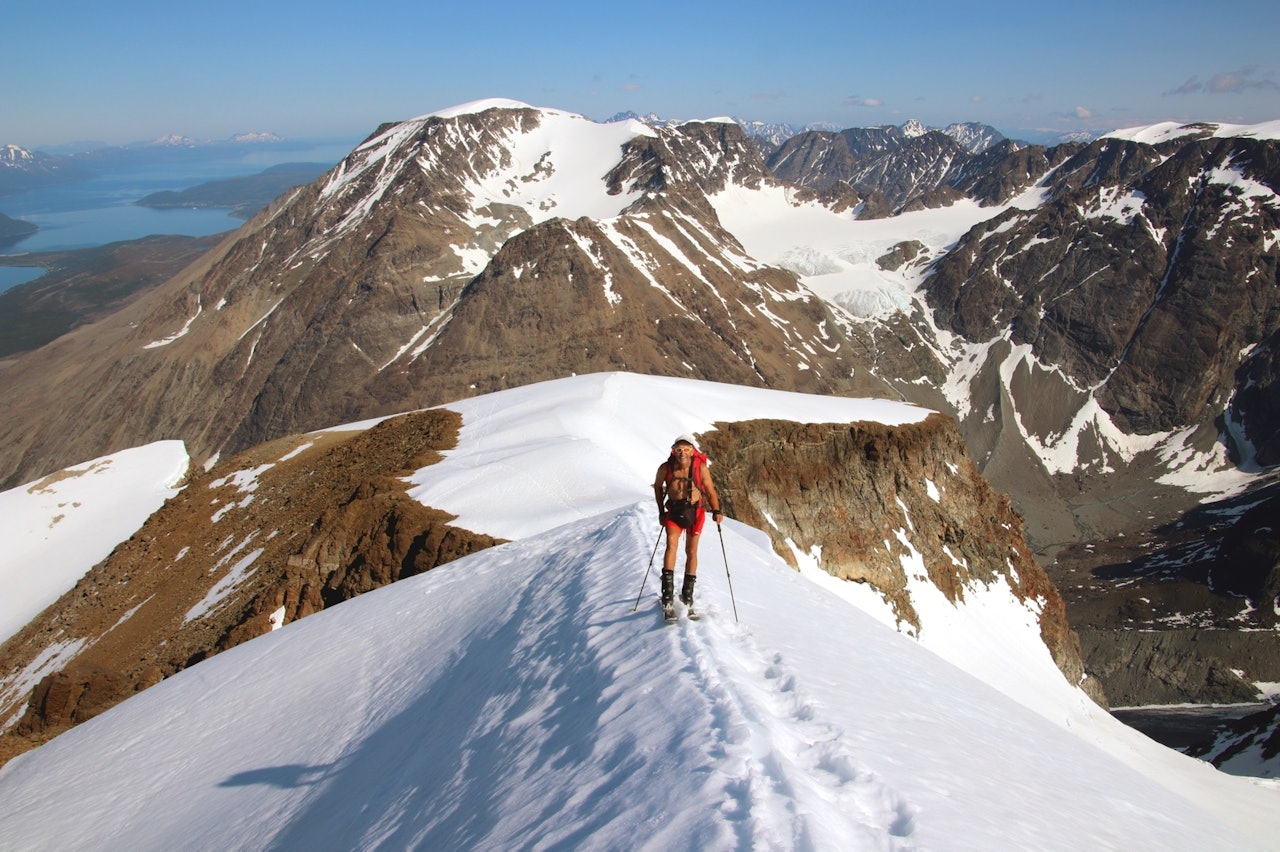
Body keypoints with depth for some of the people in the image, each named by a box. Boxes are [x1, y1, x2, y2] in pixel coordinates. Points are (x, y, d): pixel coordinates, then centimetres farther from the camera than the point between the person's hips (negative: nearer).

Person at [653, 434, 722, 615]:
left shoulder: (700, 468, -16)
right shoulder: (665, 468, -13)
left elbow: (710, 491, -5)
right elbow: (657, 486, 6)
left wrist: (716, 511, -17)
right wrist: (661, 511, 6)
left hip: (695, 511, 0)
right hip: (674, 511, 0)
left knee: (691, 552, 8)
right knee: (672, 545, -21)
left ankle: (687, 595, 23)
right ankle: (667, 595, -21)